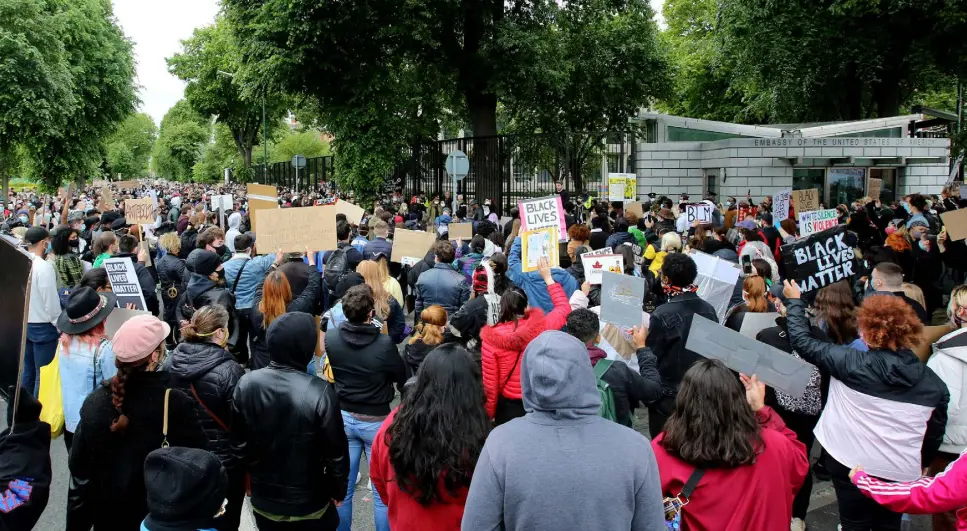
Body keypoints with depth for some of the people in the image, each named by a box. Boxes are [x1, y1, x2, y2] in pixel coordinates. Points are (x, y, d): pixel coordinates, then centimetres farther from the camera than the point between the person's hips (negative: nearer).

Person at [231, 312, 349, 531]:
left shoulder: (246, 384, -12)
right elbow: (336, 451, -17)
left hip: (263, 499, 4)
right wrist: (338, 489, 1)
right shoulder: (319, 392, -26)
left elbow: (238, 443, -1)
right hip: (308, 503, -3)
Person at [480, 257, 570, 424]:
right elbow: (564, 307, 9)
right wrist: (548, 278, 16)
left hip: (509, 406, -1)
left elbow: (490, 383, -9)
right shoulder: (540, 326, -13)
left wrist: (489, 414, 5)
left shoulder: (490, 339, -16)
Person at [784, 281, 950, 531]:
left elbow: (803, 341, -8)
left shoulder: (851, 362, -16)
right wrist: (921, 463, 21)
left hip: (852, 464, -3)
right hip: (902, 471, 3)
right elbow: (935, 433, 4)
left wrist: (794, 301, 5)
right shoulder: (933, 382, -4)